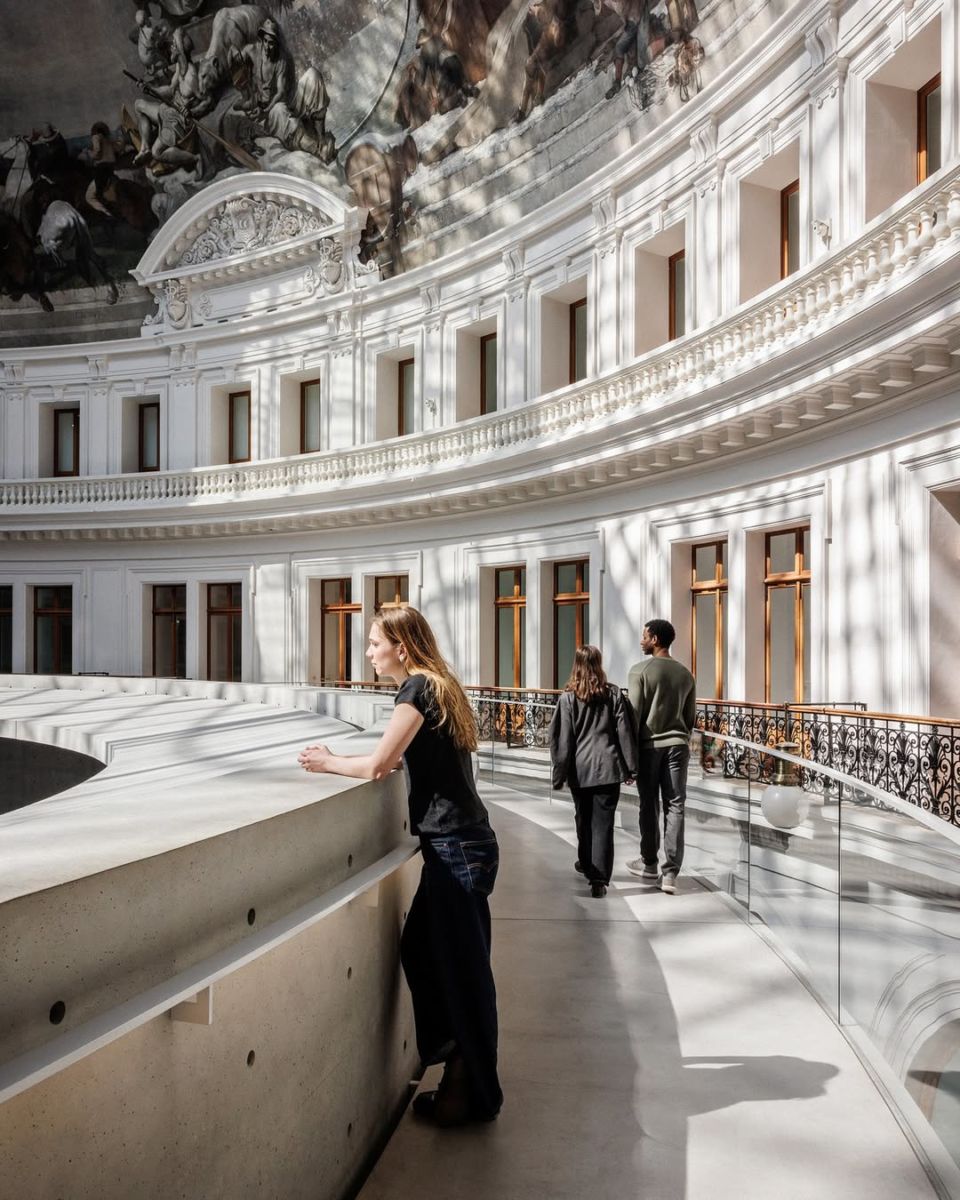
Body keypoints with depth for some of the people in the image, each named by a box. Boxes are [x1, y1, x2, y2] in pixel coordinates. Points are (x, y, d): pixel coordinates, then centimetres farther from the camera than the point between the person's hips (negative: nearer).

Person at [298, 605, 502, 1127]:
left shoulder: (417, 688, -14)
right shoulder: (437, 685, 13)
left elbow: (378, 765, -16)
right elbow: (399, 758, 17)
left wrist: (327, 762, 1)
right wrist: (338, 757, 12)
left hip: (456, 848, -9)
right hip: (461, 844, 9)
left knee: (462, 968, 3)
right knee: (419, 947, 20)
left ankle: (475, 1095, 18)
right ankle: (449, 1045, 36)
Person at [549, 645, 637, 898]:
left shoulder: (568, 698, -5)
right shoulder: (614, 694, 0)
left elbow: (562, 740, -4)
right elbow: (624, 733, 1)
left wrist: (559, 773, 2)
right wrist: (630, 767, 7)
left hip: (580, 770, 0)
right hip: (608, 768, 0)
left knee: (584, 820, 19)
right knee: (603, 824, 1)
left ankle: (587, 864, 36)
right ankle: (599, 878, -4)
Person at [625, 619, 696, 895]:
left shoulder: (640, 670, -6)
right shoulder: (685, 674, 9)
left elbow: (633, 714, -9)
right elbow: (690, 717, 12)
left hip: (648, 745, -3)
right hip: (676, 745, 3)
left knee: (649, 806, 9)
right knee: (675, 807, 2)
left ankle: (649, 864, 22)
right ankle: (670, 872, -1)